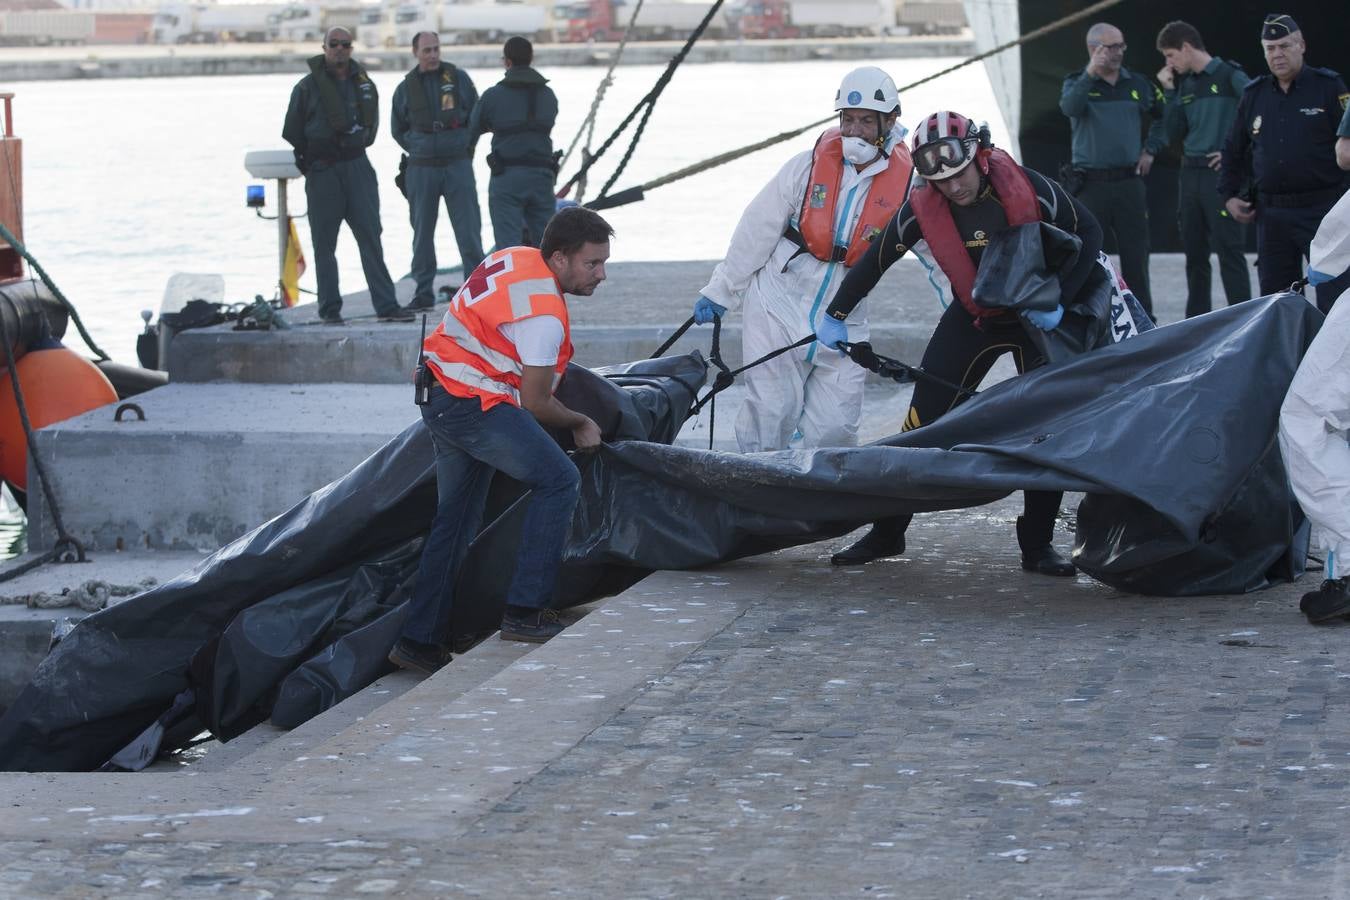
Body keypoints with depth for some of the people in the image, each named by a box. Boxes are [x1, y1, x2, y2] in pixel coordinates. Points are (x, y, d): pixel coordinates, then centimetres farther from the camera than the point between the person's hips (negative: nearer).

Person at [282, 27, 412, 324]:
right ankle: (330, 309, 8)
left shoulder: (364, 84, 8)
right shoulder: (308, 86, -3)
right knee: (325, 244, 2)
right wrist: (308, 162, 5)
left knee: (371, 237, -2)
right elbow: (292, 132, 3)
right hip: (322, 173, -3)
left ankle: (386, 305, -3)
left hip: (357, 166, 3)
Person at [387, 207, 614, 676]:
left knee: (456, 518, 15)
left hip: (440, 397, 10)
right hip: (475, 405, -10)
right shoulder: (544, 315, -20)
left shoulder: (516, 258, 9)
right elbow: (535, 404, -13)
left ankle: (419, 640, 17)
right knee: (558, 480, -8)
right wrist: (581, 423, 5)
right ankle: (525, 612, -10)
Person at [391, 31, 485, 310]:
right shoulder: (406, 88, 8)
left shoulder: (458, 78, 5)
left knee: (468, 229, -5)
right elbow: (398, 129, 18)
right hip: (421, 169, 1)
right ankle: (423, 291, 11)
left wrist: (466, 144, 5)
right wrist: (417, 149, 6)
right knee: (422, 232, 4)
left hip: (458, 164, -1)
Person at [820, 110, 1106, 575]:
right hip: (971, 318, 2)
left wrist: (1058, 301, -20)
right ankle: (887, 532, 7)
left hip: (1037, 315, -2)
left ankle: (1038, 544, 2)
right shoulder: (923, 209, -17)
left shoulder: (1030, 189, -24)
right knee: (924, 422, -3)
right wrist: (837, 315, 3)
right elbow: (876, 258, -4)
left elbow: (1088, 232, -13)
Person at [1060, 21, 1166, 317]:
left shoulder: (1138, 84, 10)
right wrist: (1090, 74, -35)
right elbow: (1069, 107, -25)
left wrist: (1150, 150, 14)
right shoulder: (1077, 82, -1)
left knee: (1136, 256, 5)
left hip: (1129, 182, 3)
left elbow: (1162, 118, 27)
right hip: (1091, 184, -3)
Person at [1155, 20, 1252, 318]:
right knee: (1194, 252, 11)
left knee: (1229, 251, -10)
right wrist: (1169, 92, 7)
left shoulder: (1230, 76, -6)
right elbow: (1174, 133, 13)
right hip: (1190, 175, 8)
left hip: (1222, 174, -8)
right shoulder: (1185, 84, 15)